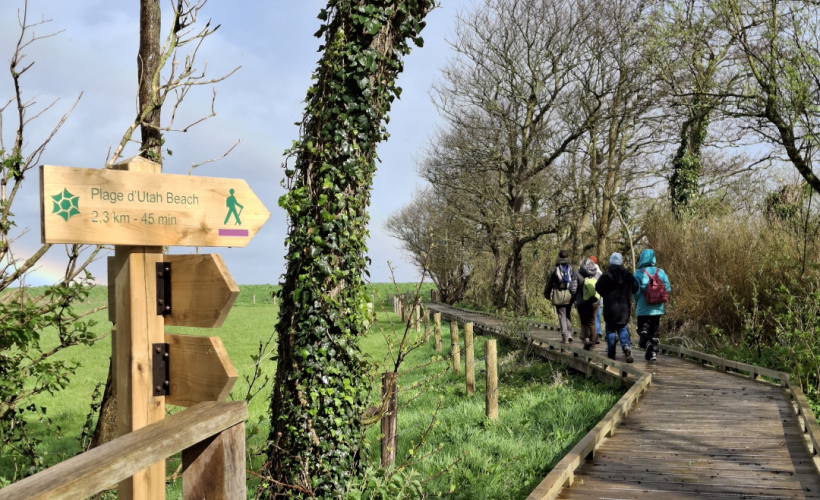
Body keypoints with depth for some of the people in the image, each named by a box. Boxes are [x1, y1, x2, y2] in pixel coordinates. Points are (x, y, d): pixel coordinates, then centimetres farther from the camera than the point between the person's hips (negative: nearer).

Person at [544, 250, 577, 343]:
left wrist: (547, 294, 17)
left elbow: (549, 283, 4)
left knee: (562, 316, 1)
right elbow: (575, 282, 0)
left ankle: (564, 337, -3)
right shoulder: (571, 269, 2)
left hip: (559, 296, -3)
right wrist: (575, 293, 9)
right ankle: (569, 334, 14)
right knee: (568, 315, 18)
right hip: (569, 296, 3)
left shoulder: (555, 269, -3)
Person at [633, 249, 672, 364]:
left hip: (643, 309, -4)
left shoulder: (639, 273, -9)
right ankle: (653, 354, 16)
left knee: (643, 331, 3)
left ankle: (648, 345, -26)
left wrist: (637, 302, 7)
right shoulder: (661, 272, 1)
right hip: (658, 309, 4)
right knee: (654, 331, 16)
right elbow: (668, 288, 0)